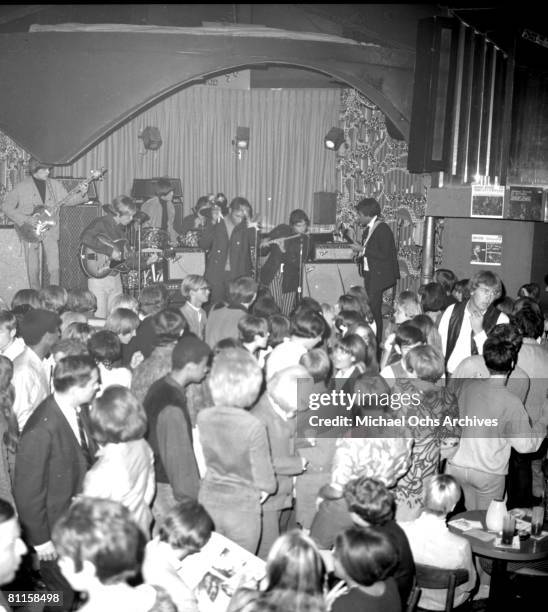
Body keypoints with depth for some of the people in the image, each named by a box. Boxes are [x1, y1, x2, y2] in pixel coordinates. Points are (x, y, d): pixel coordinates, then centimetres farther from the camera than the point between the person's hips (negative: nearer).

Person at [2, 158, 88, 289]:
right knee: (33, 270, 3)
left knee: (54, 268, -3)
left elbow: (67, 200, 5)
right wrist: (26, 220, -12)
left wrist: (81, 194, -14)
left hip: (50, 231, 2)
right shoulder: (21, 187, -4)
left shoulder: (55, 185, 6)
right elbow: (7, 207, -2)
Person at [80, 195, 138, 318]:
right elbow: (85, 239, -31)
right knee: (99, 320, -6)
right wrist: (109, 251, -28)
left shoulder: (121, 228, 12)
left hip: (115, 276, 7)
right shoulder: (101, 223, -12)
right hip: (99, 275, -7)